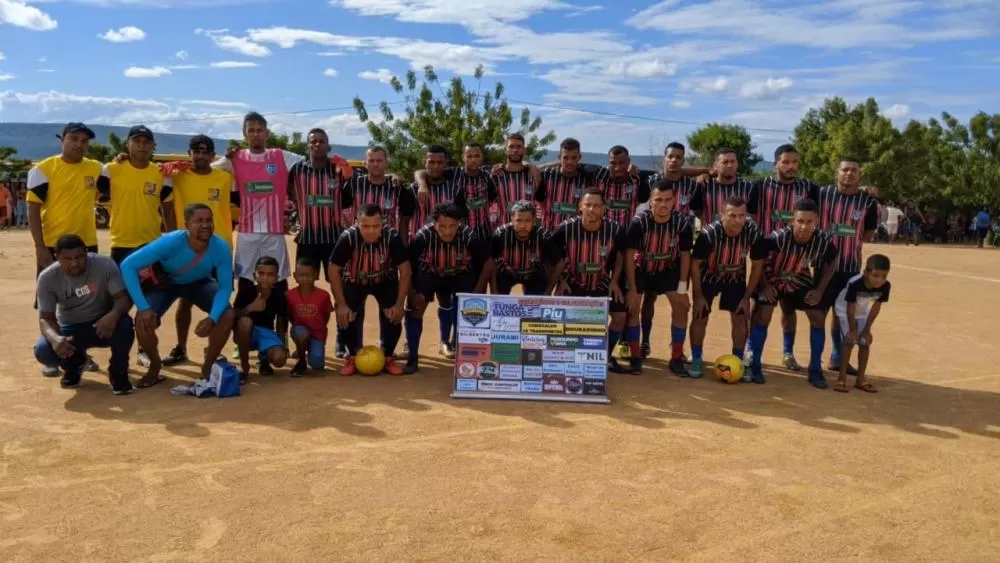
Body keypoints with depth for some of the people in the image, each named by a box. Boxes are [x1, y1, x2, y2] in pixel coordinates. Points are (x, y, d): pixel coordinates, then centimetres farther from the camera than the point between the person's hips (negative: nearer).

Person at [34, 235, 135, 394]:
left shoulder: (105, 265, -21)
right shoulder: (47, 278, -16)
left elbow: (123, 297, -22)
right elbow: (45, 318, -14)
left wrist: (114, 314, -47)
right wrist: (54, 338, -38)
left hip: (103, 324, -1)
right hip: (70, 329, 2)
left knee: (124, 324, -36)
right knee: (43, 351, -27)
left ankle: (118, 372, -8)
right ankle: (73, 364, 12)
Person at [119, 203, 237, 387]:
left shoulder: (221, 249, -32)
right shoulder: (170, 243, -37)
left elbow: (225, 287, -22)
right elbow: (128, 266, -35)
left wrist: (212, 318, -39)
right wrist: (143, 307, -41)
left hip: (200, 283, 1)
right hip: (165, 282, -1)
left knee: (228, 315, -22)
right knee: (143, 322, -24)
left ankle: (208, 366, 1)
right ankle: (155, 367, 8)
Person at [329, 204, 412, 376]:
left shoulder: (392, 237, -31)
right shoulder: (348, 238, -31)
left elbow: (405, 270, -22)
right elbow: (334, 271, -22)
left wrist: (399, 304, -25)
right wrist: (341, 305, -25)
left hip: (385, 281, 0)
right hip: (354, 281, 0)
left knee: (393, 315, -20)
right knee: (346, 315, -20)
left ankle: (387, 357, 6)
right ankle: (352, 357, 6)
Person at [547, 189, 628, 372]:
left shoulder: (615, 230, -20)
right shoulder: (565, 229, -22)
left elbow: (619, 256, 0)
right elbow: (557, 259, -5)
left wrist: (615, 281, -4)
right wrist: (560, 281, -8)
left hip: (602, 283, 2)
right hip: (572, 282, -1)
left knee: (620, 315, -5)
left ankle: (606, 356, 17)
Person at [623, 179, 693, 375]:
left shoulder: (683, 223, -22)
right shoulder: (639, 222, -28)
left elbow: (685, 255, -9)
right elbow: (629, 255, -20)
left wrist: (682, 288, -9)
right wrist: (632, 289, -19)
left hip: (668, 270, 2)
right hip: (641, 269, -2)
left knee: (681, 306, -6)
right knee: (632, 307, -11)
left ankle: (676, 358, 6)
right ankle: (635, 356, 4)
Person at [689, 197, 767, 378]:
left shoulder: (753, 233, -26)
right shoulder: (709, 233, -33)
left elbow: (757, 266, -11)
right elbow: (695, 264, -19)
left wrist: (747, 297, -9)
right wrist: (698, 295, -16)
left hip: (736, 279, 2)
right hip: (708, 278, -2)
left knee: (741, 319, -1)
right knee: (700, 318, -3)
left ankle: (738, 361, 13)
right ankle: (696, 360, 11)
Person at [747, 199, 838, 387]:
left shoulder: (824, 241, -26)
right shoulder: (778, 237, -37)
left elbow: (831, 262, -3)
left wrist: (820, 289, -8)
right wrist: (764, 284, -19)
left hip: (802, 282, 3)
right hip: (773, 280, -3)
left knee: (818, 317, -3)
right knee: (762, 315, -16)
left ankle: (815, 369, 10)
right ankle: (754, 366, -4)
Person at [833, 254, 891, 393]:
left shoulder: (885, 286, -26)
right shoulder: (855, 284, -38)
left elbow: (876, 307, -13)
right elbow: (850, 309, -27)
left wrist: (867, 329, -10)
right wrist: (853, 329, -21)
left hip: (863, 312, 5)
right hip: (845, 310, -5)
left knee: (865, 342, 0)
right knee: (850, 340, -15)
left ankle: (861, 379, 12)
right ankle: (842, 378, -10)